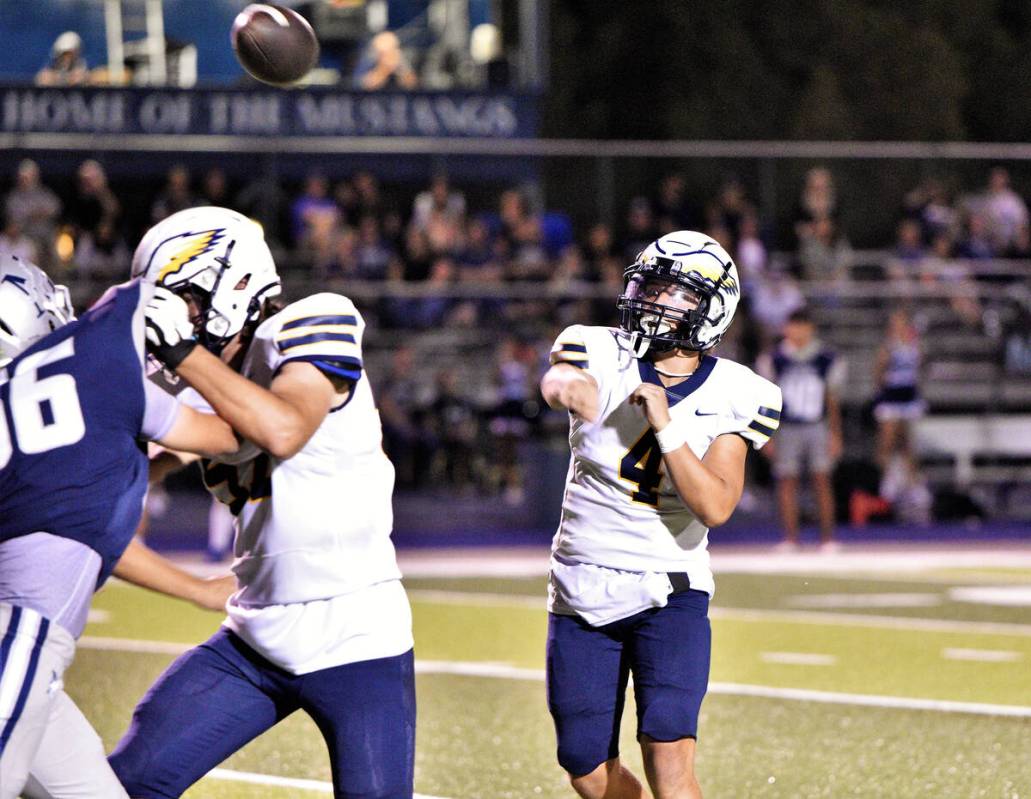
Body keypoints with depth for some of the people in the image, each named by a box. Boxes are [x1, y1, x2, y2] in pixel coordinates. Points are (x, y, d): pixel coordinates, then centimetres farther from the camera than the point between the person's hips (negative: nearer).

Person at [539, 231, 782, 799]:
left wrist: (666, 428, -27)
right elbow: (558, 380, -33)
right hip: (581, 593, 2)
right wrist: (569, 388, -57)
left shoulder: (729, 399, -6)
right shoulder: (604, 356, -7)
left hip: (667, 591, -2)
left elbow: (715, 506, -17)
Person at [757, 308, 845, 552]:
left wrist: (835, 436, 3)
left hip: (818, 428, 0)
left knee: (822, 480, -1)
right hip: (786, 429, 0)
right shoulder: (774, 360, 1)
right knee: (787, 481, -1)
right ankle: (790, 537, 3)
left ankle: (827, 536, 3)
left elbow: (832, 403, 7)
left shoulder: (826, 360, 2)